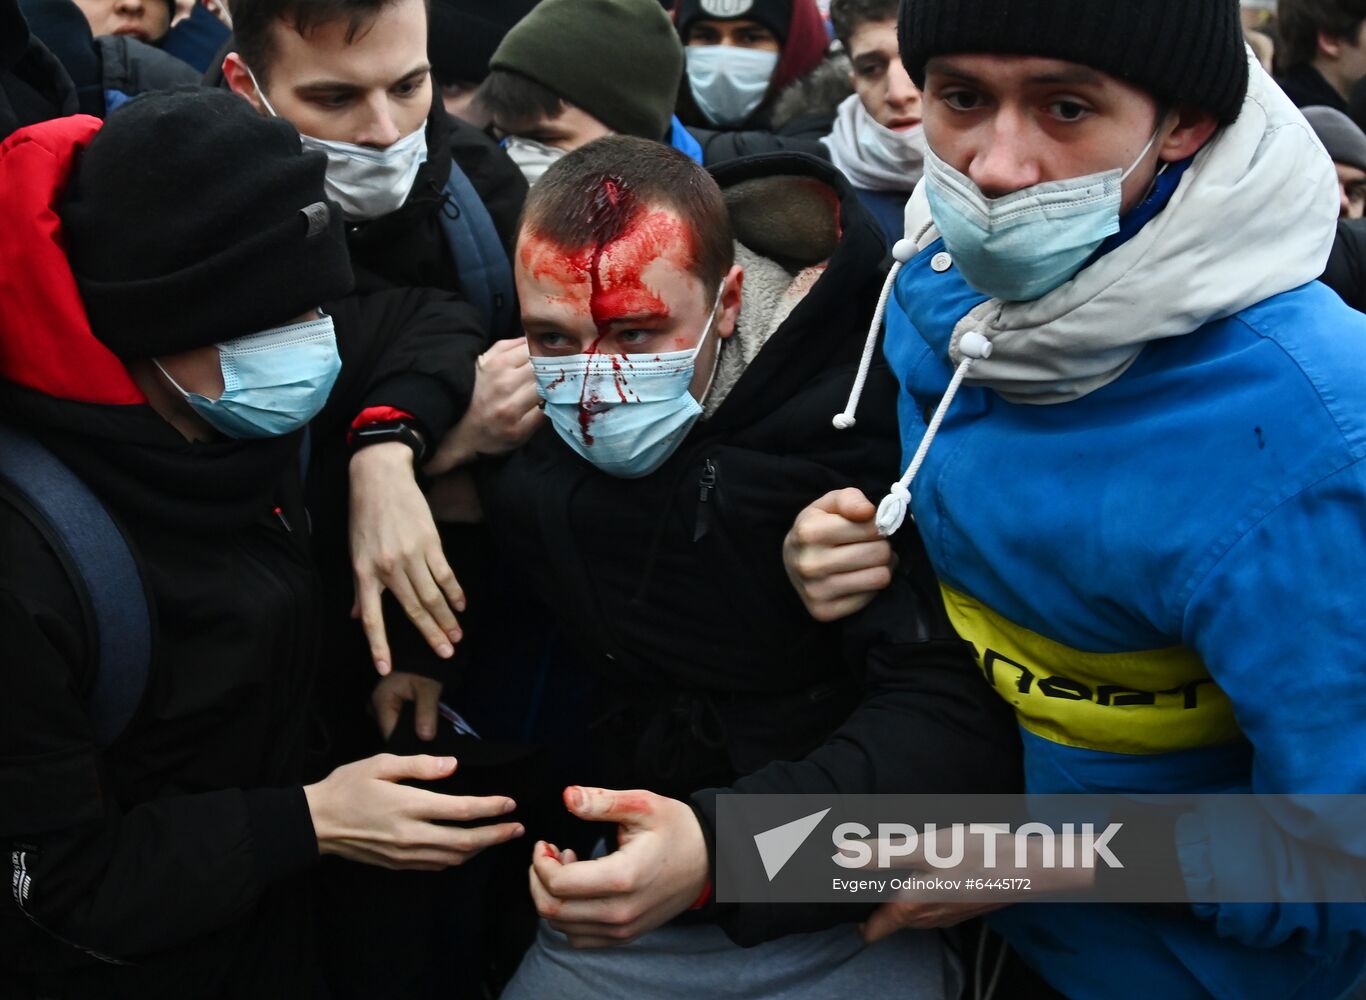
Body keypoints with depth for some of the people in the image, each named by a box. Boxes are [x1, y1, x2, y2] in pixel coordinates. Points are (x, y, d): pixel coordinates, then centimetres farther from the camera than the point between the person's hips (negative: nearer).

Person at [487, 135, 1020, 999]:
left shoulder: (863, 405, -20)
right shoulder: (520, 433, -4)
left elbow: (955, 711, -26)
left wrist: (721, 844, -38)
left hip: (846, 927, -4)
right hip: (617, 902, 4)